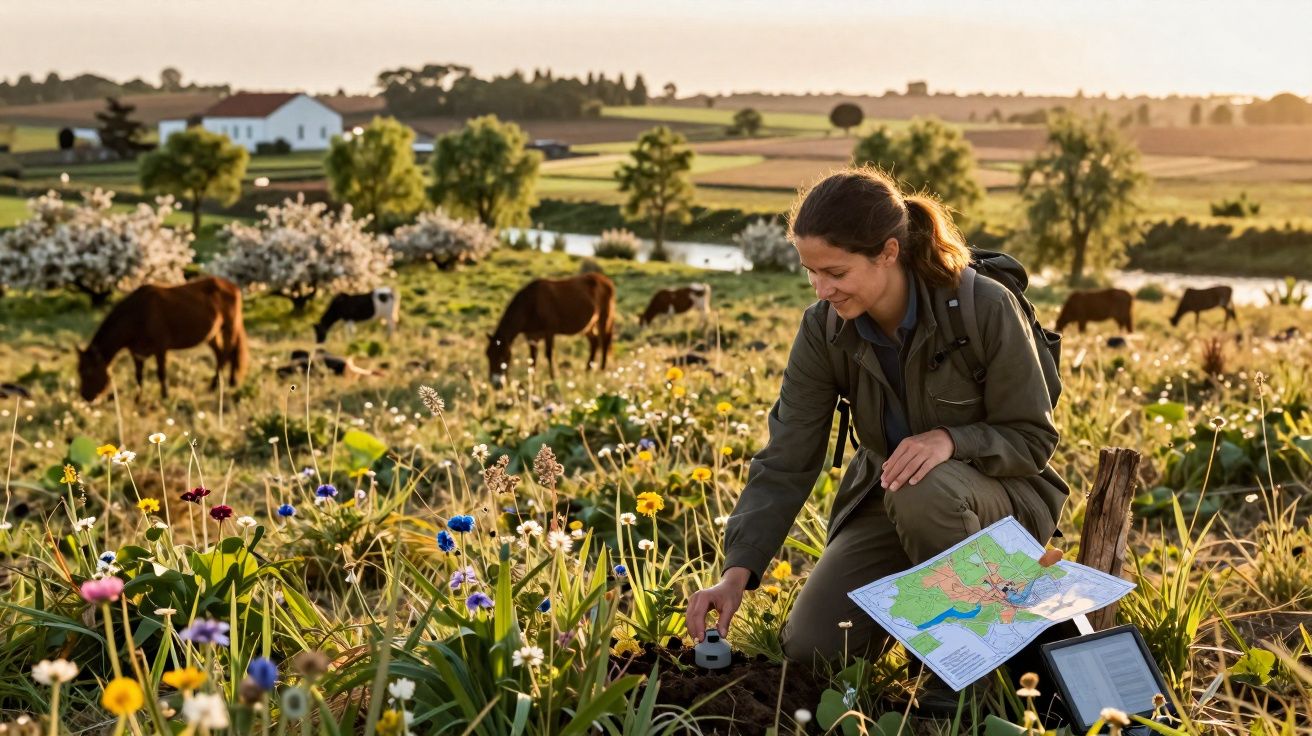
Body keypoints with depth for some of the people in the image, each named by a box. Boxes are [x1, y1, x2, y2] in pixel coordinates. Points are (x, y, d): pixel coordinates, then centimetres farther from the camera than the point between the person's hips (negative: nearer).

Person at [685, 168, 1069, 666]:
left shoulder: (986, 308, -24)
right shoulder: (824, 330, -14)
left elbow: (1033, 440, -15)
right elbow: (785, 463, -13)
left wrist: (950, 438, -36)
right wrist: (738, 571, -24)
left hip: (1001, 495, -3)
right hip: (887, 496, 4)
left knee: (921, 492, -39)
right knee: (809, 645, -11)